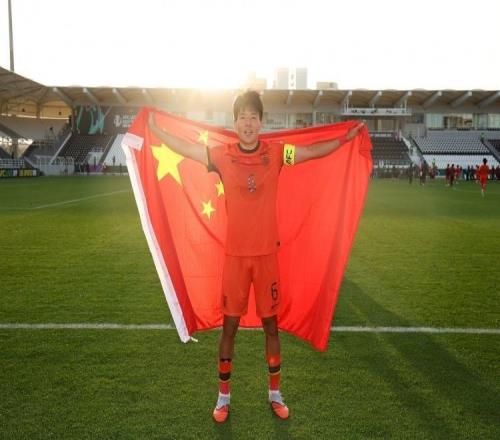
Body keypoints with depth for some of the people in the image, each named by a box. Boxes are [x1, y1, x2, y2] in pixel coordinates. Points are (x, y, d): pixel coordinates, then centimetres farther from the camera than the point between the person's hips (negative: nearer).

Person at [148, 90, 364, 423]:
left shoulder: (276, 154, 0)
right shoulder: (223, 156, -1)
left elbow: (314, 151, 9)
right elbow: (185, 148, 7)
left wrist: (346, 138, 7)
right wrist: (155, 130, 7)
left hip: (267, 254, 1)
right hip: (235, 255, 0)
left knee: (271, 325, 11)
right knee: (229, 326, 8)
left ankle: (275, 392, 30)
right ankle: (224, 396, 25)